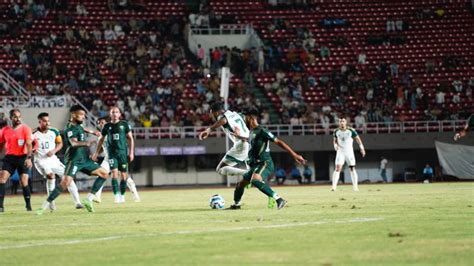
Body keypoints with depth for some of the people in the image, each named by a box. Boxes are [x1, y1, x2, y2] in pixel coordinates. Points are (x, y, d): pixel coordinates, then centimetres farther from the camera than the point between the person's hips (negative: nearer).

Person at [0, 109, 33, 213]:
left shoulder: (25, 129, -4)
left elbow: (29, 144, -12)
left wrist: (29, 158, -24)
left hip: (22, 157, -3)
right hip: (9, 157, 3)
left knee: (24, 182, -6)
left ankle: (28, 206, 9)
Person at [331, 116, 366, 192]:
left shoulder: (351, 130, -7)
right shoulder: (336, 131, 0)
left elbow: (357, 139, 2)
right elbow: (335, 140, 15)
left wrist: (362, 148, -4)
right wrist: (335, 145, -7)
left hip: (349, 152, -1)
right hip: (340, 152, 1)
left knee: (352, 168, 0)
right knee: (338, 168, -12)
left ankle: (355, 186, 6)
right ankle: (334, 186, -16)